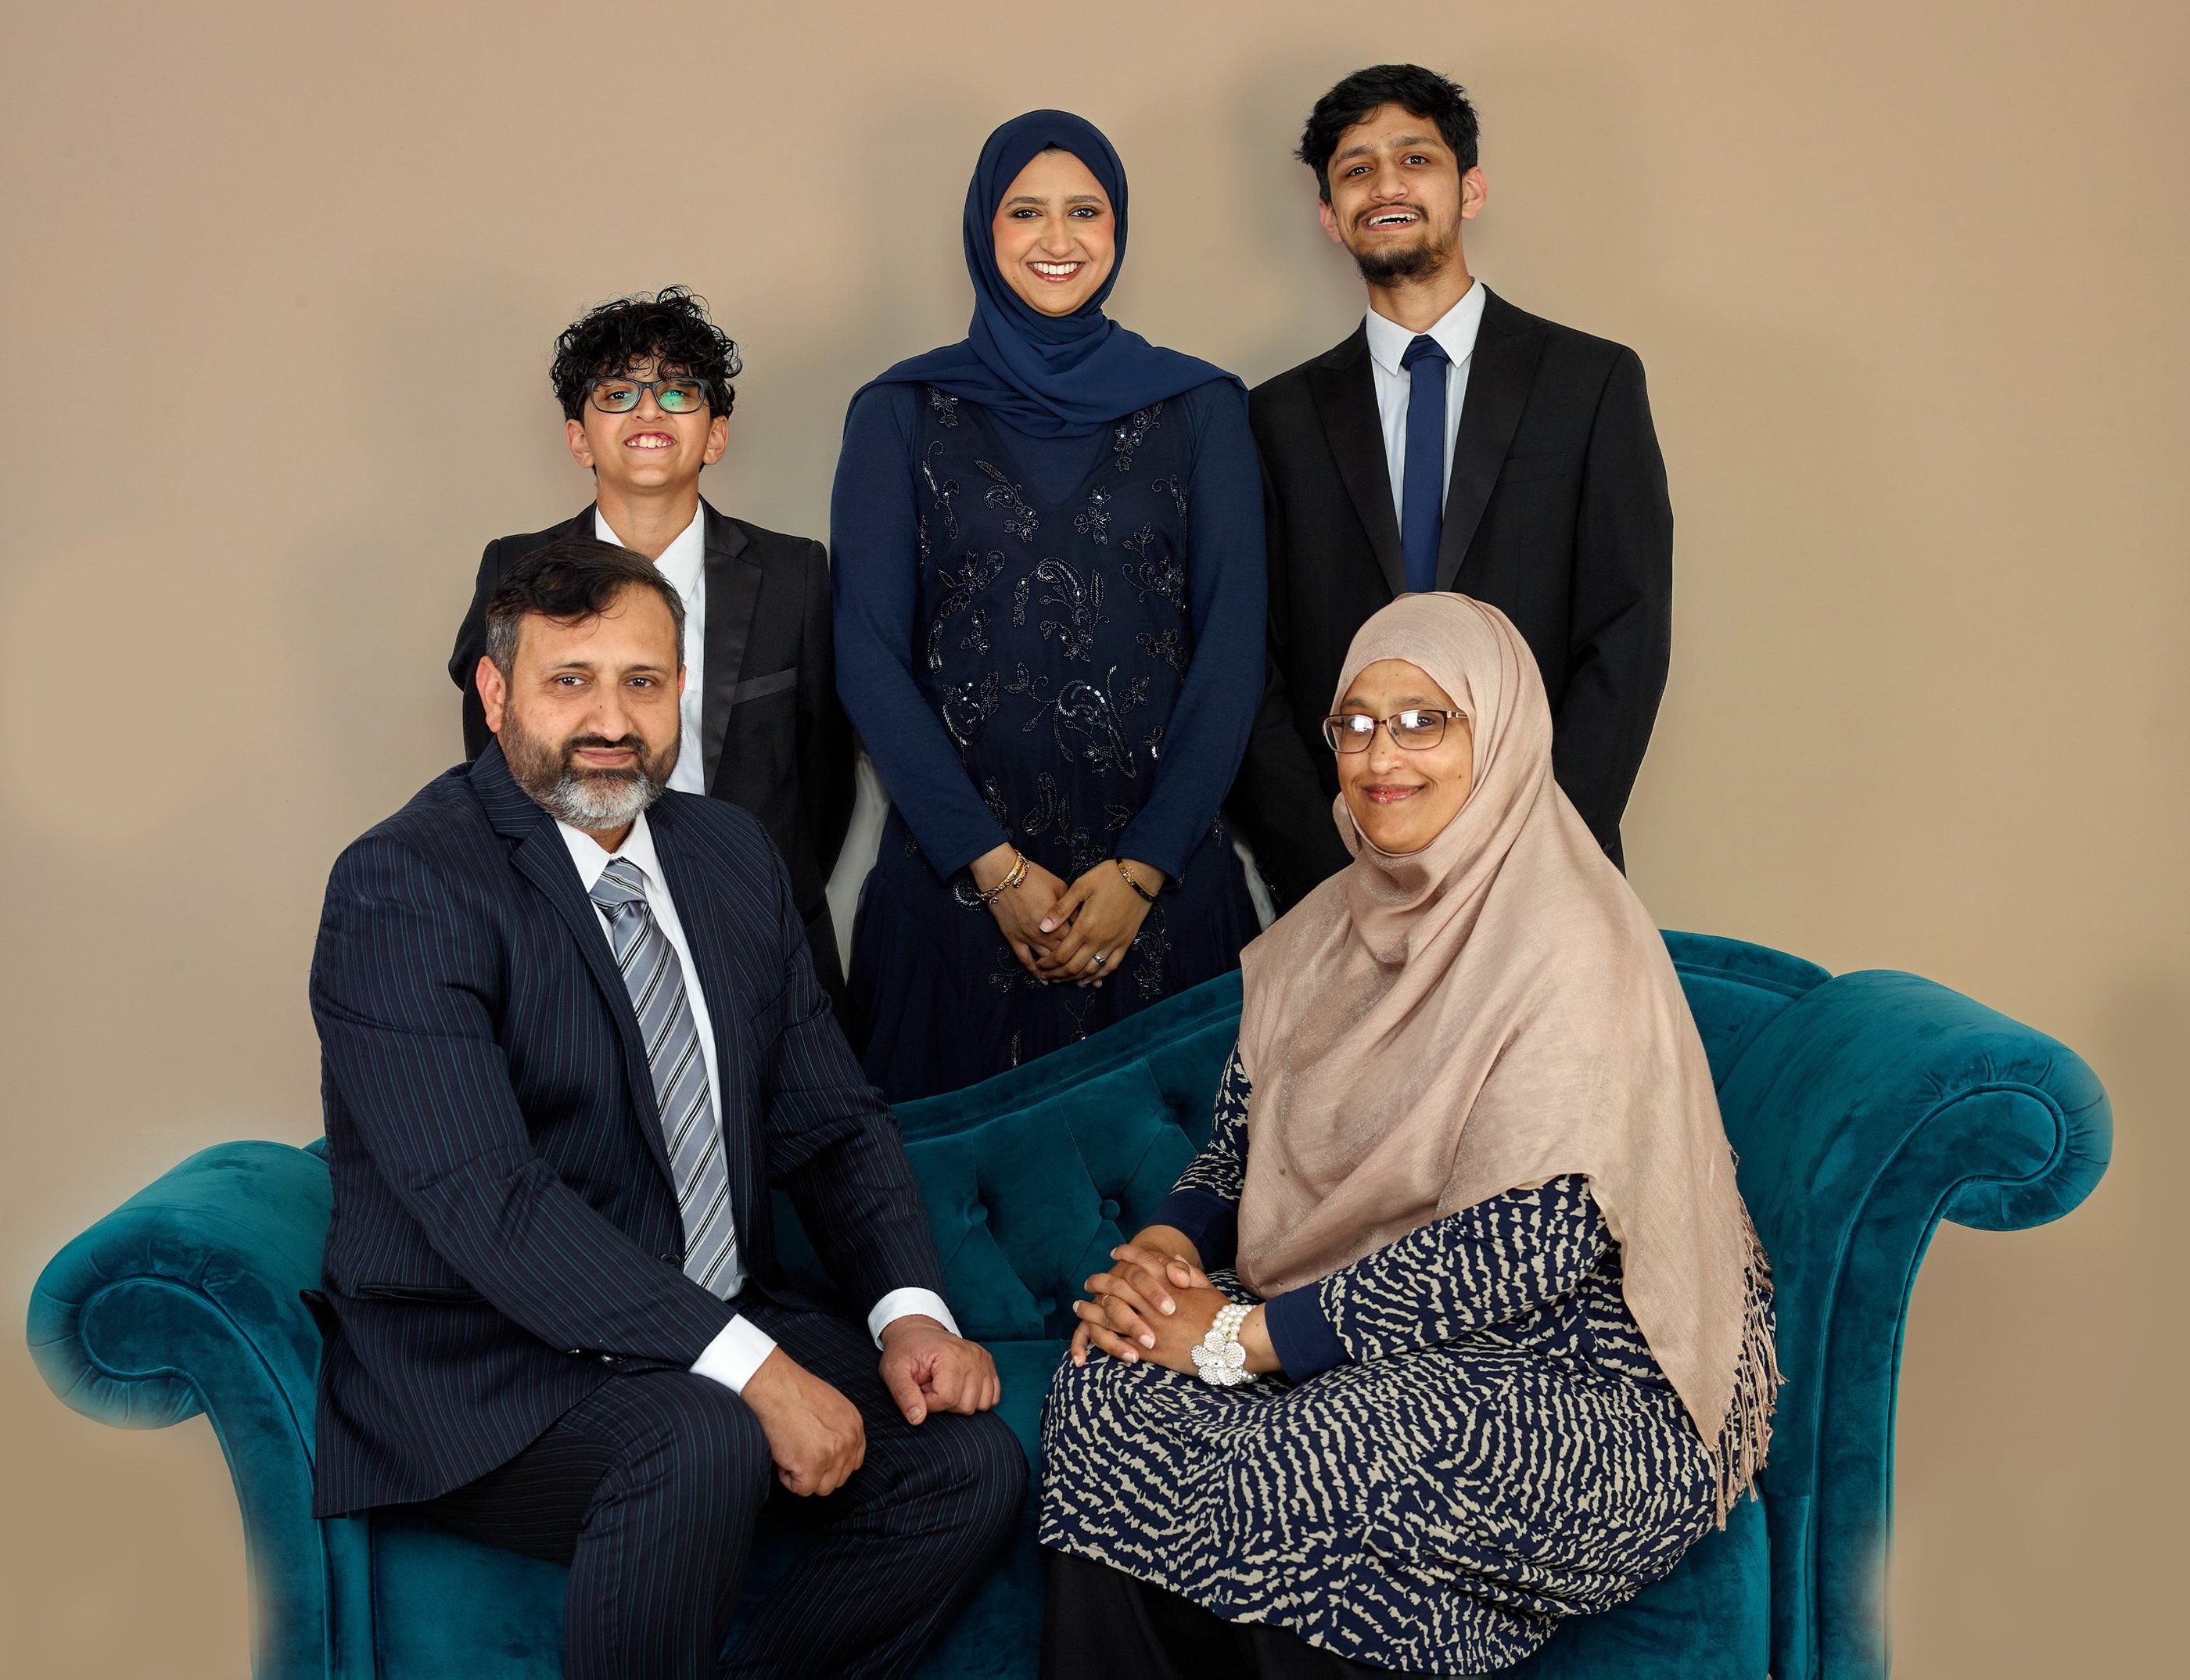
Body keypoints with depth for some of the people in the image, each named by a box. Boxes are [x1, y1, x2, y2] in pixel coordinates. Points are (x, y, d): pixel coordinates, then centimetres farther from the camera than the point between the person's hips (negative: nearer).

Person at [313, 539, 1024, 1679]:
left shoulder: (733, 853, 10)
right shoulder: (405, 887, -14)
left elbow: (828, 1118, 12)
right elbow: (482, 1198, -24)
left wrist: (909, 1310, -7)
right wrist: (750, 1367, -28)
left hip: (719, 1321, 7)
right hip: (483, 1364, -7)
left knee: (968, 1467, -12)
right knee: (704, 1445, -34)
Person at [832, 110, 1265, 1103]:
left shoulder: (1198, 408, 7)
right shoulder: (903, 413, 5)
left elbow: (1232, 648, 1)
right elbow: (869, 656, -1)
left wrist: (1144, 869, -8)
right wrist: (995, 867, -9)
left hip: (1163, 882, 1)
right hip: (953, 882, 0)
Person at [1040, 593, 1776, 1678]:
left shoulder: (1573, 947, -17)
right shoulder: (1333, 927, 9)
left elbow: (1529, 1245, -24)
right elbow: (1240, 1138, 14)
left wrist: (1246, 1336, -21)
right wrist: (1166, 1249, -10)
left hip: (1585, 1378, -7)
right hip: (1358, 1326, 7)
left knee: (1312, 1469, -33)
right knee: (1107, 1383, -18)